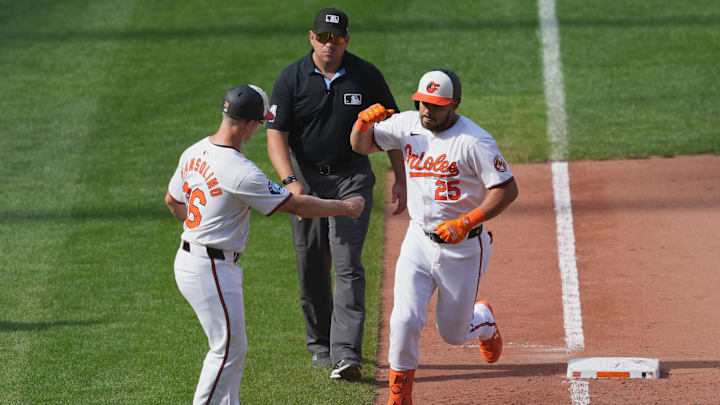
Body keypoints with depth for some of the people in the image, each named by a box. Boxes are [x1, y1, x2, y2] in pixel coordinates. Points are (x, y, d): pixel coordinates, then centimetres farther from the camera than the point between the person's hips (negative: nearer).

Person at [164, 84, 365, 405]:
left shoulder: (194, 153, 3)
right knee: (228, 348, -2)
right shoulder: (241, 173, -24)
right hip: (212, 269, -10)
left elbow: (172, 200, 18)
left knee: (231, 346, 18)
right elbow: (295, 206, -17)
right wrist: (344, 207, -5)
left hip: (188, 258, 10)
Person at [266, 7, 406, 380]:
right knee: (310, 267, 8)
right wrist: (290, 181, -27)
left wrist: (400, 178, 2)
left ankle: (346, 354, -19)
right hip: (306, 178, 1)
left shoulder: (366, 77, -4)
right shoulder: (291, 79, -7)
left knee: (347, 264, -13)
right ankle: (320, 346, 25)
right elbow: (276, 136, -12)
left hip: (351, 177, -1)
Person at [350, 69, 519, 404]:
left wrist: (466, 222, -26)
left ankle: (483, 321, 47)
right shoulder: (407, 125, -2)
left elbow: (507, 189, -17)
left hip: (463, 247, -3)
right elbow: (361, 146, 8)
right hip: (419, 240, 3)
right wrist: (364, 121, -15)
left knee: (452, 334, 10)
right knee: (405, 319, -14)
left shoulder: (475, 142, -18)